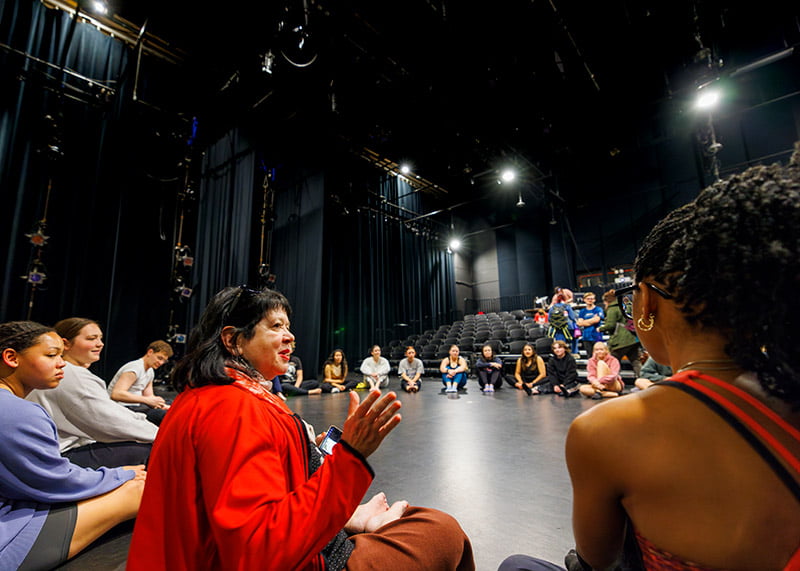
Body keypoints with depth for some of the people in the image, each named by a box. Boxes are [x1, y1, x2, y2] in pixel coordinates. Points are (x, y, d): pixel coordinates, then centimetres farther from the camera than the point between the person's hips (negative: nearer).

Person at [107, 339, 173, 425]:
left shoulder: (150, 372, 12)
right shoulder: (134, 368, -17)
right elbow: (116, 394, -28)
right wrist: (147, 400, -31)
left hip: (136, 406, 10)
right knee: (165, 416, -30)